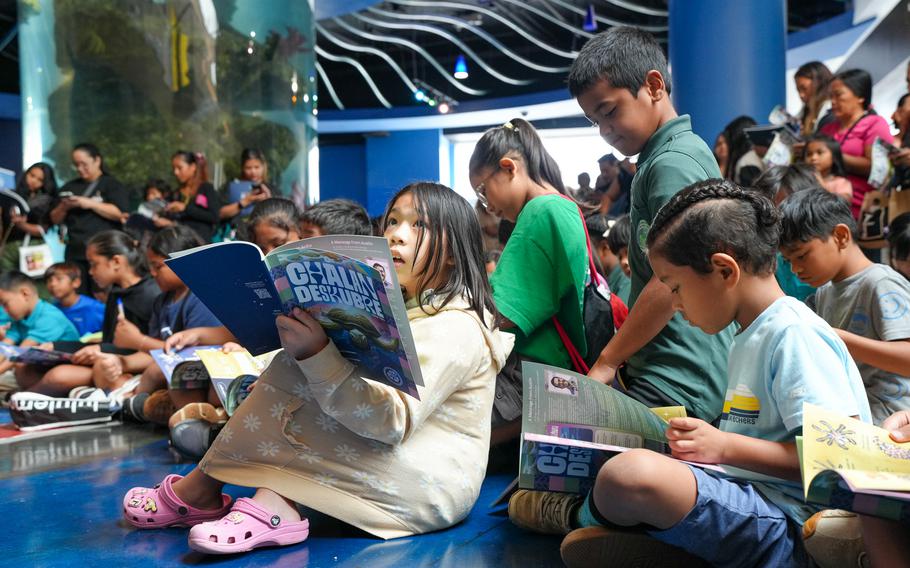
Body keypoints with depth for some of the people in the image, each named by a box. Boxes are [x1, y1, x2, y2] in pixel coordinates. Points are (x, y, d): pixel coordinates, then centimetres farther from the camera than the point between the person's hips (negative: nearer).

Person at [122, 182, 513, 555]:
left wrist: (316, 355, -32)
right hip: (387, 469, 9)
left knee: (294, 374, -20)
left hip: (432, 486, -9)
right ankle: (274, 502, -16)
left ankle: (202, 488, -10)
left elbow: (393, 420, -26)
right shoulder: (399, 309, 16)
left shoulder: (456, 327, -14)